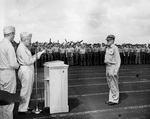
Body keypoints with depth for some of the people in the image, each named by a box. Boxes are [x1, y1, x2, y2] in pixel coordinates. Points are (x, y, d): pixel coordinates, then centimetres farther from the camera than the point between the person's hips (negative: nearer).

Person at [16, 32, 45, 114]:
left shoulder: (24, 48, 14)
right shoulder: (21, 49, -17)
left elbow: (29, 58, 16)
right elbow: (28, 62, -20)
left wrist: (39, 53, 11)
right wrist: (36, 57, -10)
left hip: (28, 71, 11)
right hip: (26, 71, -11)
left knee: (28, 90, 18)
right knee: (26, 90, -2)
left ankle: (25, 107, 29)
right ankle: (22, 109, 9)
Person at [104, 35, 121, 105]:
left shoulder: (115, 48, -14)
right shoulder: (108, 48, 14)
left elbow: (118, 61, -16)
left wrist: (116, 71, -21)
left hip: (113, 68, -9)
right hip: (108, 68, 9)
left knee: (114, 85, -1)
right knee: (110, 85, 12)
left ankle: (115, 100, 9)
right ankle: (112, 99, 20)